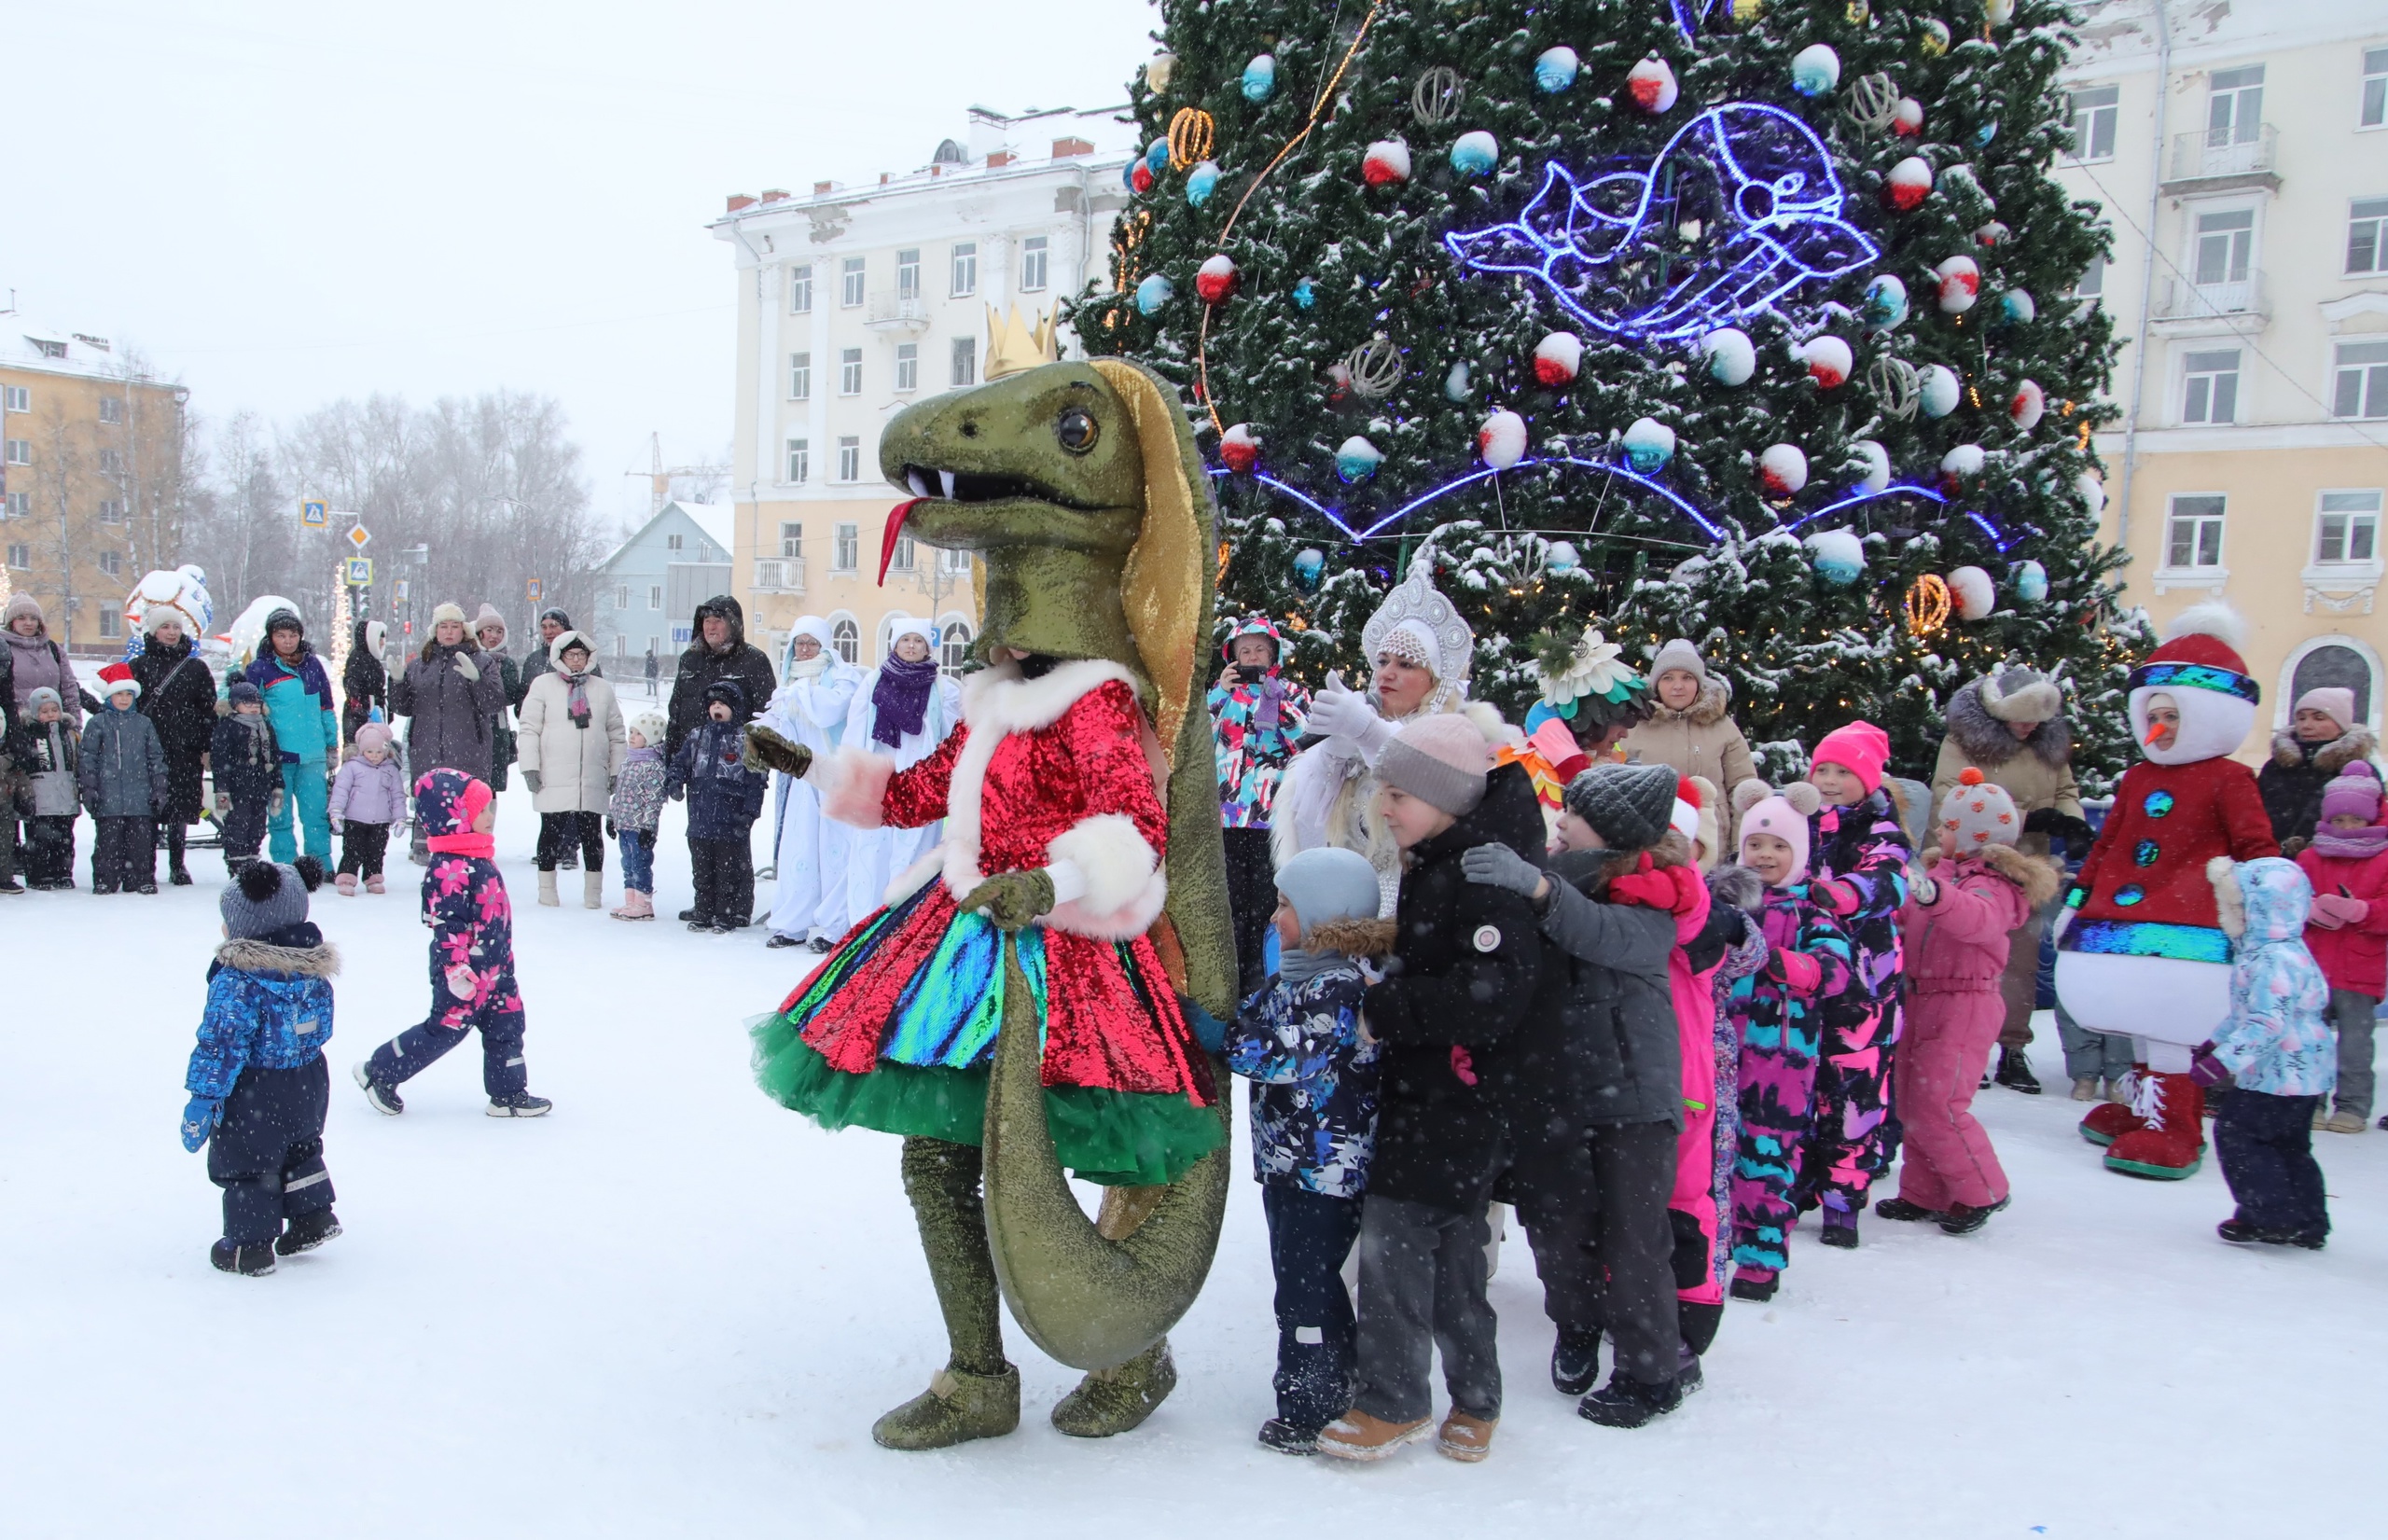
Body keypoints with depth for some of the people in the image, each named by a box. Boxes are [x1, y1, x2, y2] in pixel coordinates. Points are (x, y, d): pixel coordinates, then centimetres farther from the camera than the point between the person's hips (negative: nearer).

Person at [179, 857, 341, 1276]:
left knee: (245, 1165, 8)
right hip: (308, 1081, 7)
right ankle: (313, 1215, 29)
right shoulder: (312, 968, 0)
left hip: (255, 1092, -7)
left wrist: (203, 1099, -17)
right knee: (299, 1151, 27)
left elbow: (223, 1042, -23)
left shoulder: (237, 979, -22)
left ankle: (249, 1246, 16)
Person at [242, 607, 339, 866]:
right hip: (278, 756, -2)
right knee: (281, 814, 4)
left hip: (313, 756, 2)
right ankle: (285, 866, 11)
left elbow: (327, 708, 16)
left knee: (317, 811, 2)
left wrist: (332, 745, 17)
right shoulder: (260, 669, 0)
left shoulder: (312, 664, 9)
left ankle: (321, 865, 9)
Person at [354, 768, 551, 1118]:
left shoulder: (480, 858, 9)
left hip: (495, 968, 9)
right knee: (445, 1028, 3)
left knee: (507, 1025, 12)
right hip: (465, 975, -9)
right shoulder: (449, 869, -23)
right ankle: (378, 1073, 19)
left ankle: (509, 1094, 22)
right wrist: (457, 969, -29)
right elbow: (447, 924, -26)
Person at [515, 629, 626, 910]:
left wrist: (617, 771, 11)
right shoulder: (543, 685, 4)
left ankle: (593, 891, 13)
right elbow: (529, 729, 2)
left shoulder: (603, 689, 13)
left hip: (593, 779, 2)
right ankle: (547, 887, 18)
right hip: (553, 779, -2)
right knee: (551, 832, 4)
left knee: (592, 834, 4)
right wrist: (530, 767, -6)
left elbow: (616, 733, 16)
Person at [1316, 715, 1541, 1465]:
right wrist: (1384, 994, 5)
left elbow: (1498, 988, -27)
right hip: (1421, 1087, 10)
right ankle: (1474, 1399, 26)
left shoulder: (1483, 875, -18)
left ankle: (1393, 1399, 4)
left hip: (1459, 1093, -10)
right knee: (1452, 1241, 15)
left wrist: (1386, 1009, -21)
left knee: (1395, 1227, -9)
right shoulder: (1426, 868, 13)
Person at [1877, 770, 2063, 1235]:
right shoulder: (1939, 871, 12)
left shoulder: (1993, 885, -15)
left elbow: (1977, 919, -39)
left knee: (1937, 1106, -11)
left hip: (1964, 1008, -9)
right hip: (1921, 1001, 9)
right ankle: (1923, 1194, 23)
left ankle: (1980, 1192, 6)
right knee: (1910, 1103, 12)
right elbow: (1904, 913, 24)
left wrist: (1936, 895, -56)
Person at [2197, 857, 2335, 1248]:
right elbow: (2246, 1013, 23)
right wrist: (2214, 1042, 28)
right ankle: (2306, 1223, 25)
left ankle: (2271, 1217, 2)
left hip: (2281, 1076, -11)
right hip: (2300, 1075, 11)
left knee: (2237, 1133, -3)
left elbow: (2267, 1023, -32)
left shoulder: (2276, 962, -25)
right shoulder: (2265, 955, 11)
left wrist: (2223, 1060, -34)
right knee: (2288, 1145, 17)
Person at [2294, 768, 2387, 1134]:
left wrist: (2358, 910, -24)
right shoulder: (2309, 858, 9)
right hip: (2311, 967, 2)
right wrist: (2311, 910, -14)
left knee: (2355, 1041, 2)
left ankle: (2353, 1106, 11)